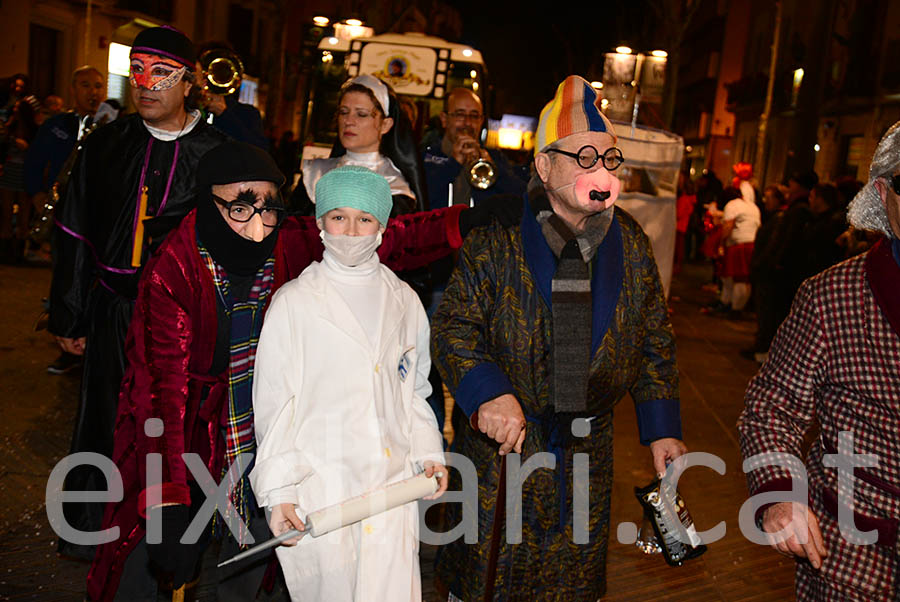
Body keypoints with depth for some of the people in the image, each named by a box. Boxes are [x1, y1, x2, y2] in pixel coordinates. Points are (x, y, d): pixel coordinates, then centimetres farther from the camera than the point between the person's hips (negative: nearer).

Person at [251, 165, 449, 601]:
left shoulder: (405, 301, 9)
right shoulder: (294, 302, -2)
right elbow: (272, 405, -2)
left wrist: (429, 454, 6)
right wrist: (278, 492, -7)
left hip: (392, 483, 3)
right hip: (319, 487, -2)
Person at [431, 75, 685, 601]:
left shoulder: (631, 243, 3)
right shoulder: (498, 238, -8)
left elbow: (655, 341, 9)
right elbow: (453, 326, -9)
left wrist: (662, 430, 7)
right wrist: (487, 392, -26)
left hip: (587, 458, 3)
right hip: (502, 442, -3)